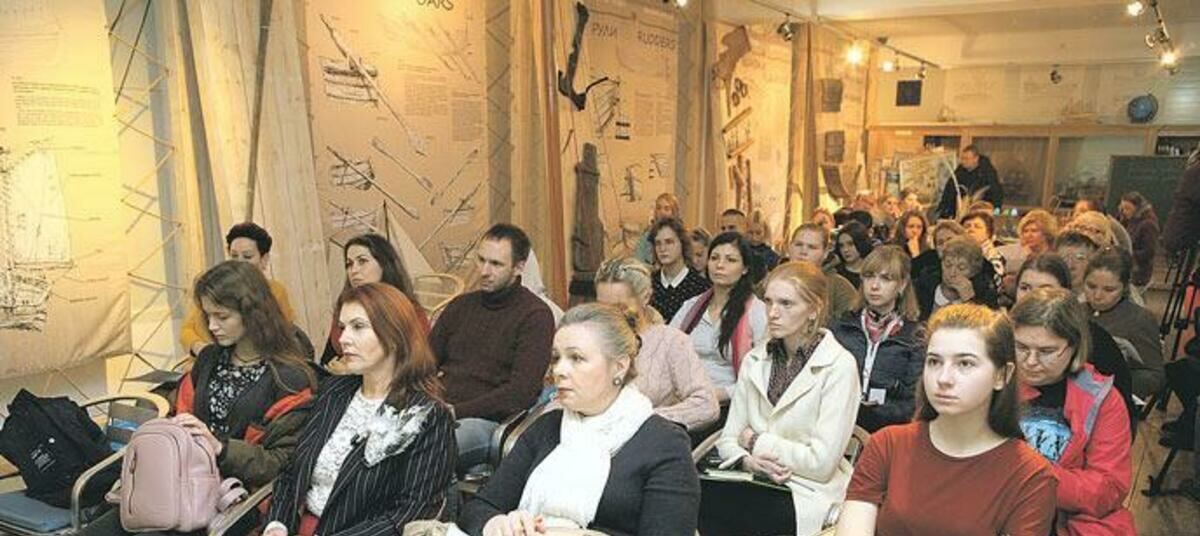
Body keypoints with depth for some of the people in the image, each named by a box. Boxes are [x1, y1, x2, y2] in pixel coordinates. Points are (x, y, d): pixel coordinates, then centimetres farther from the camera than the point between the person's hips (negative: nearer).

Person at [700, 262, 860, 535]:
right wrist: (748, 460, -14)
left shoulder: (838, 366, -6)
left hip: (806, 495, -5)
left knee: (706, 503, -31)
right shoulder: (755, 360, 11)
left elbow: (822, 462, -13)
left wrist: (755, 441, -5)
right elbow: (728, 438, 8)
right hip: (756, 481, 5)